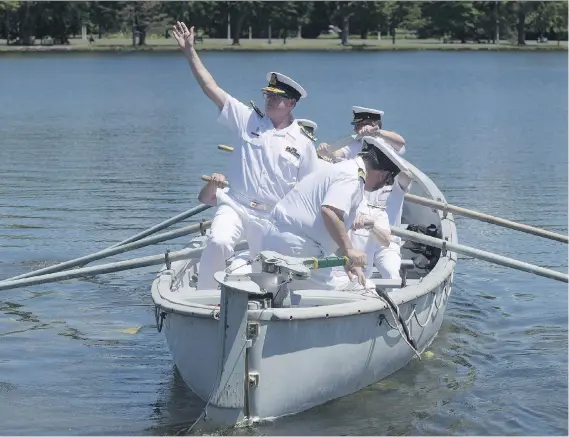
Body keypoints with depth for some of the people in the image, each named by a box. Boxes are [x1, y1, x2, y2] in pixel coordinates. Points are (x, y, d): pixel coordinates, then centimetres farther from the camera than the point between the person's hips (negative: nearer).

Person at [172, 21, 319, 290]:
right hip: (236, 206, -1)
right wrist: (190, 52, -5)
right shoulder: (249, 121, 5)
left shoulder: (303, 145, 4)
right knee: (218, 243, -28)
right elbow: (212, 89, 1)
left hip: (273, 217, 1)